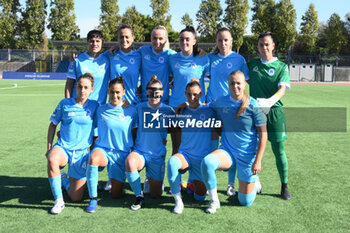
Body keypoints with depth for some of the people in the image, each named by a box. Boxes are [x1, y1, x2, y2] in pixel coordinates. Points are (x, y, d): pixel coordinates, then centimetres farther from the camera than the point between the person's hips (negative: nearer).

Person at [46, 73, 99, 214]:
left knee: (76, 198, 1)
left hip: (82, 151, 1)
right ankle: (59, 201, -22)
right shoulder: (64, 104, 0)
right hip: (63, 147, -1)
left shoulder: (94, 106, 1)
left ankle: (64, 181, 37)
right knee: (52, 159, -41)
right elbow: (53, 124, 9)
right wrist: (49, 147, 2)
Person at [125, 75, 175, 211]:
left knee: (156, 195, 4)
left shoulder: (168, 111, 0)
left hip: (158, 155, 1)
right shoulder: (139, 108, 2)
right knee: (130, 161, -38)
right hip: (140, 152, 0)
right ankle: (139, 196, -14)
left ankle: (151, 179, 41)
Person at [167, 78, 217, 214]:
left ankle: (192, 182, 39)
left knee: (199, 197, 4)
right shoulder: (181, 111, 2)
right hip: (185, 154, 0)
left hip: (203, 157, 0)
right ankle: (178, 201, -21)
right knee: (172, 162, -37)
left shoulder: (208, 111, -1)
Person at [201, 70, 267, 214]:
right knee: (207, 162, -33)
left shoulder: (253, 105, -12)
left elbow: (263, 134, -9)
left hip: (248, 155, -2)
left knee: (245, 202, 4)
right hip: (227, 151, 2)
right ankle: (214, 201, -10)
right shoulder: (221, 102, -2)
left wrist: (258, 161, -14)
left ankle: (254, 182, 41)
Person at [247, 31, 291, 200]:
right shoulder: (252, 64, 9)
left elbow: (282, 89, -14)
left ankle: (284, 187, 16)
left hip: (274, 112, -2)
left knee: (279, 150, 0)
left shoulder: (281, 67, 1)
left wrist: (270, 100, -34)